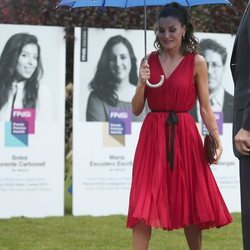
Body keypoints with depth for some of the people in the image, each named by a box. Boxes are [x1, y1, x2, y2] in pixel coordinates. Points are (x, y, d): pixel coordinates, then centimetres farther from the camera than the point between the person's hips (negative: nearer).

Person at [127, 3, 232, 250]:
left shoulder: (197, 62, 1)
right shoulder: (150, 61, 6)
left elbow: (205, 107, 1)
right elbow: (136, 109, 5)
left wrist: (217, 139, -11)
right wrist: (142, 83, -12)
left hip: (184, 136, -1)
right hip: (152, 136, 1)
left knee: (189, 203, 7)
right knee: (143, 204, -4)